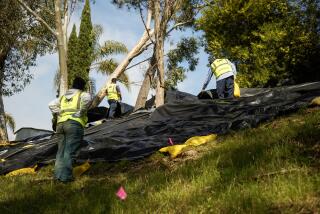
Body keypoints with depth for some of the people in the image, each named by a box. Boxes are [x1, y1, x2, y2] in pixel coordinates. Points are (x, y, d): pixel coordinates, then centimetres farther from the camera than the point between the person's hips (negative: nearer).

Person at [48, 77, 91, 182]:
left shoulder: (63, 97, 28)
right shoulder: (83, 94, 10)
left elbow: (51, 104, 17)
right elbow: (87, 99, -14)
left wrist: (60, 114, 11)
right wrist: (81, 113, -7)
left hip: (60, 124, 5)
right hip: (74, 124, -5)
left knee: (61, 150, 8)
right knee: (69, 151, -10)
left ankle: (58, 174, -1)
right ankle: (65, 176, -15)